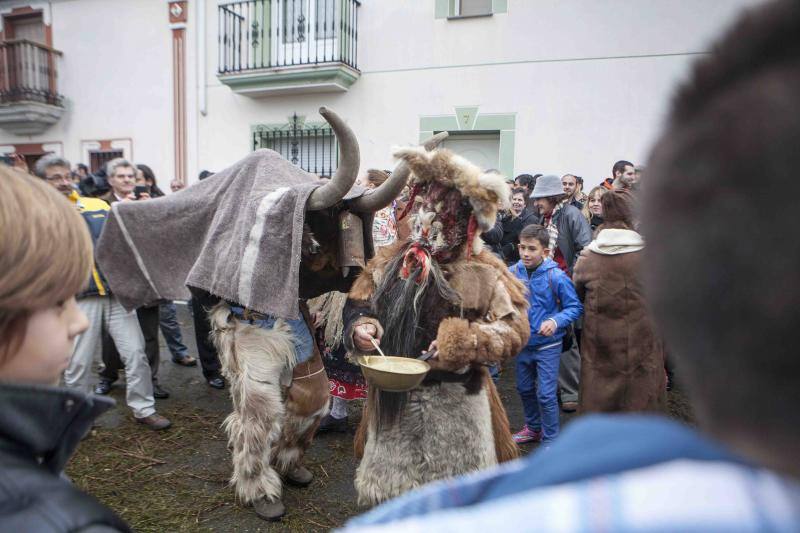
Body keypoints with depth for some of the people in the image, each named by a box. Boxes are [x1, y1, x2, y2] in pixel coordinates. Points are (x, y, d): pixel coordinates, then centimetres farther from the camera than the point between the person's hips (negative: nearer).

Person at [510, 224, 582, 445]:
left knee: (546, 395, -1)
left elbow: (575, 307, -12)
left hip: (548, 345, -4)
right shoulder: (512, 273, -9)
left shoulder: (556, 276, -18)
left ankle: (550, 440, 20)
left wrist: (555, 321, -27)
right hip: (522, 343, 5)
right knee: (525, 389, 20)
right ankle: (533, 427, 43)